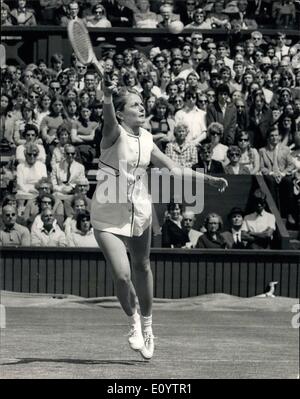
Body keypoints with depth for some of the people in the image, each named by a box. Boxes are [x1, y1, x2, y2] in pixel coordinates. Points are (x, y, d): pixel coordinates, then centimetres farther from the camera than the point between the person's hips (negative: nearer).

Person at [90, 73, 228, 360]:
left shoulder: (146, 140, 3)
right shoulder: (114, 134, -14)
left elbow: (173, 168, 13)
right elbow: (108, 120, -39)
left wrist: (209, 180, 12)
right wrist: (107, 97, -61)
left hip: (139, 213, 5)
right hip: (108, 216, -5)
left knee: (142, 268, 15)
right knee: (122, 275, -14)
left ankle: (146, 325, 35)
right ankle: (133, 321, 13)